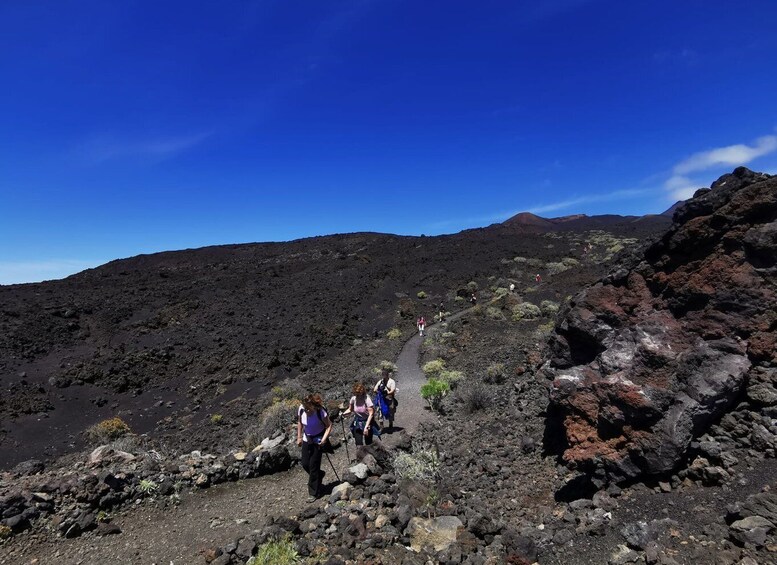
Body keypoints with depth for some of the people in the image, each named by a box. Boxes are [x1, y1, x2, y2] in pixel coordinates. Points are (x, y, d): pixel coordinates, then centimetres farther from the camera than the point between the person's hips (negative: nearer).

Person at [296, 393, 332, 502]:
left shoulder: (320, 412, -29)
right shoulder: (301, 410, -17)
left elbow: (329, 425, -17)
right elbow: (299, 423, 3)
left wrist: (324, 439, -28)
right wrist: (299, 437, 5)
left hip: (318, 440, -5)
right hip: (307, 439, 5)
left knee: (313, 465, -2)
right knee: (305, 464, 9)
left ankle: (314, 493, 16)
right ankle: (319, 475, 40)